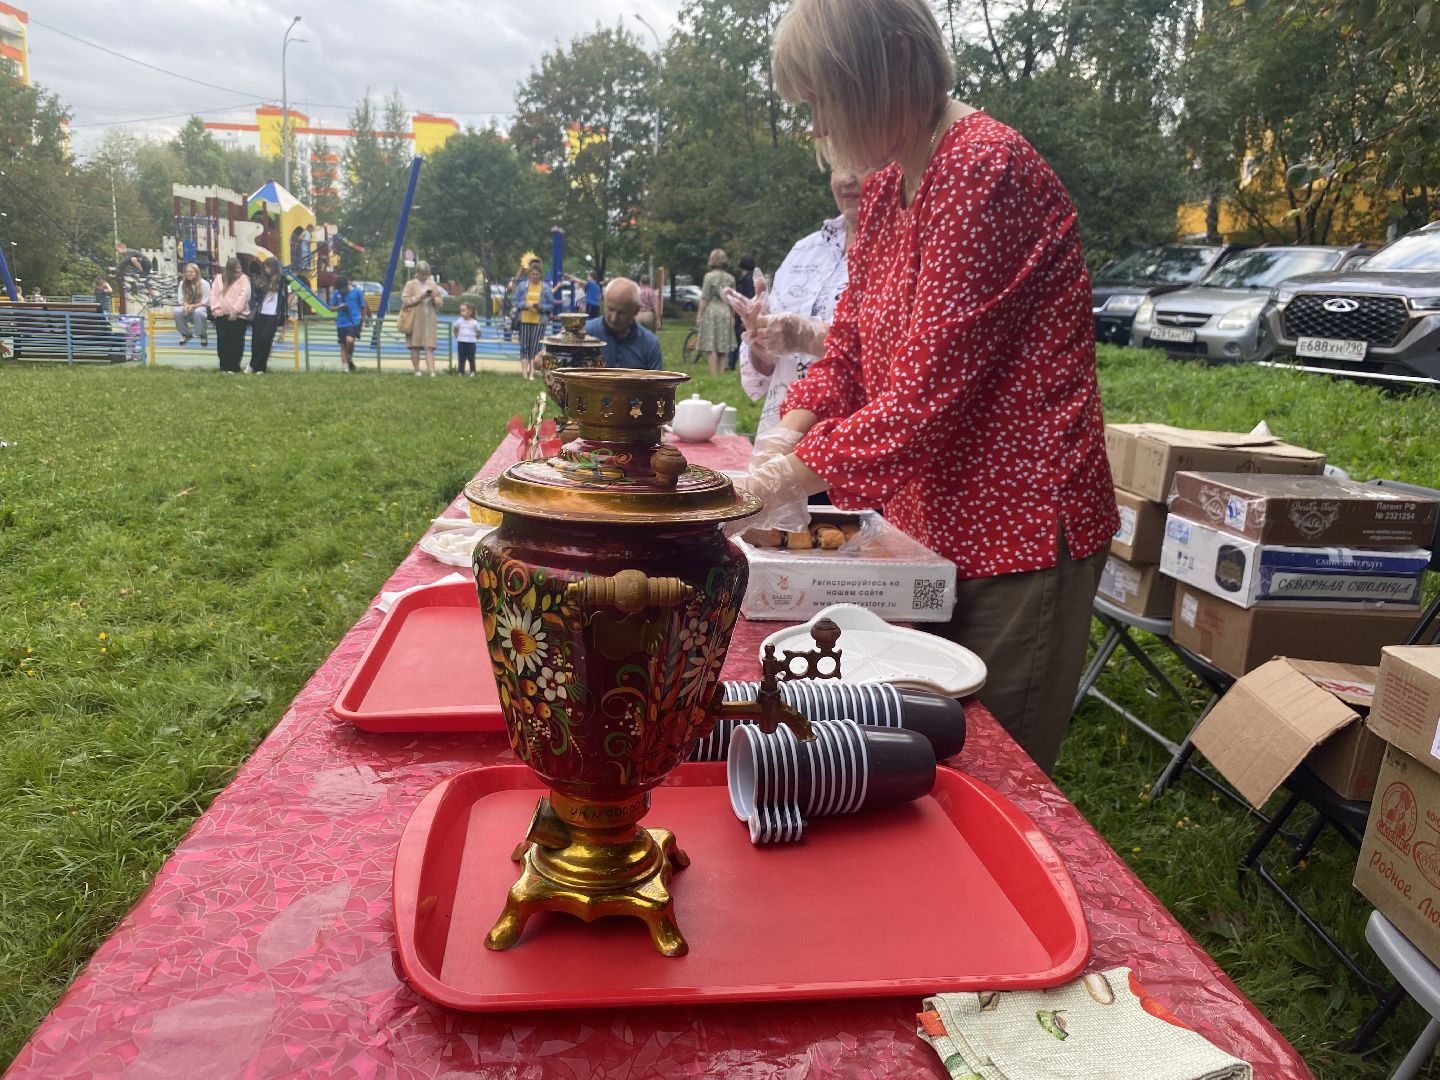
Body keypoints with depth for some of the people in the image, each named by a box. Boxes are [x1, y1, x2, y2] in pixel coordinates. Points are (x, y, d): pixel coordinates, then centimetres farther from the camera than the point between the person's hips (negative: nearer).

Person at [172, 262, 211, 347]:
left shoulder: (204, 284, -10)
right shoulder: (182, 284, 3)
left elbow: (205, 301, -12)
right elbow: (180, 299, 3)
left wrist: (192, 306, -25)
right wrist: (185, 305, -21)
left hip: (202, 307, -4)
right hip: (187, 308, 4)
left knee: (199, 312, -41)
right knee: (176, 311, -27)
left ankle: (203, 335, -15)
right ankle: (186, 334, -1)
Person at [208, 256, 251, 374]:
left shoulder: (243, 279, -1)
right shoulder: (219, 278, 10)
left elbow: (244, 295, -11)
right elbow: (213, 293, 9)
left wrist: (235, 310, -17)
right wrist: (215, 308, -4)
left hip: (238, 316, -4)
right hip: (221, 315, 4)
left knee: (236, 342, -3)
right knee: (222, 341, 5)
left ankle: (233, 368, 4)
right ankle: (224, 367, 12)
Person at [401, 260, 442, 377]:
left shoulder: (432, 284, 12)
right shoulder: (411, 284, 2)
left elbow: (439, 303, 13)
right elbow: (405, 300, -7)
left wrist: (434, 298, -9)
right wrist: (420, 297, -14)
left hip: (429, 320, 2)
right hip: (415, 320, -2)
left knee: (429, 347, -6)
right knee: (415, 346, 2)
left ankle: (432, 371, -14)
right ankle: (417, 370, 11)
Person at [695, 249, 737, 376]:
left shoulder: (709, 276, -7)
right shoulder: (730, 278, 6)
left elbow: (704, 299, -7)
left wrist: (699, 315, -2)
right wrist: (732, 316, 18)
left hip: (711, 312, -5)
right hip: (726, 313, 5)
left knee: (710, 347, -3)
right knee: (724, 347, 10)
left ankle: (714, 374, -8)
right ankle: (721, 373, 12)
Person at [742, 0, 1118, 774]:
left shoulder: (985, 171, -18)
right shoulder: (886, 190, 11)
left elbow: (931, 383, -23)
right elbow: (850, 345, 12)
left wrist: (795, 474, -17)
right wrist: (789, 431, -6)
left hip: (1016, 529, -9)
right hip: (929, 521, 9)